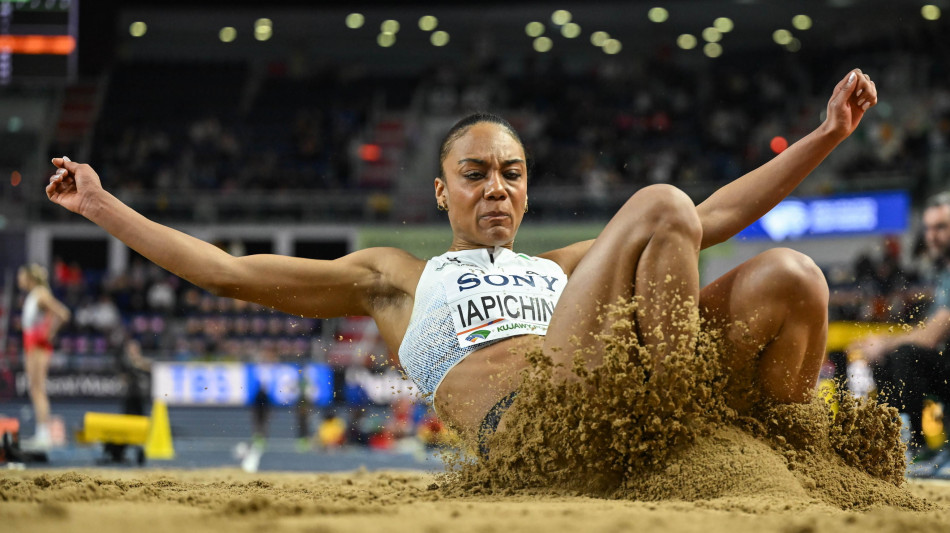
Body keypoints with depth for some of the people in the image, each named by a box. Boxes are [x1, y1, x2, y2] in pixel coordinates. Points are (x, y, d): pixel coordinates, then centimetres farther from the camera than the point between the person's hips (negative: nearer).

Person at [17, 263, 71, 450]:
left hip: (40, 345, -9)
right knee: (34, 390, 7)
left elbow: (62, 314, -19)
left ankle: (45, 434, -15)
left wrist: (50, 332, -14)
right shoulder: (30, 296, 17)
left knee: (38, 389, -12)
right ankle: (41, 433, 7)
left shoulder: (41, 294, -10)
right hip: (30, 345, 9)